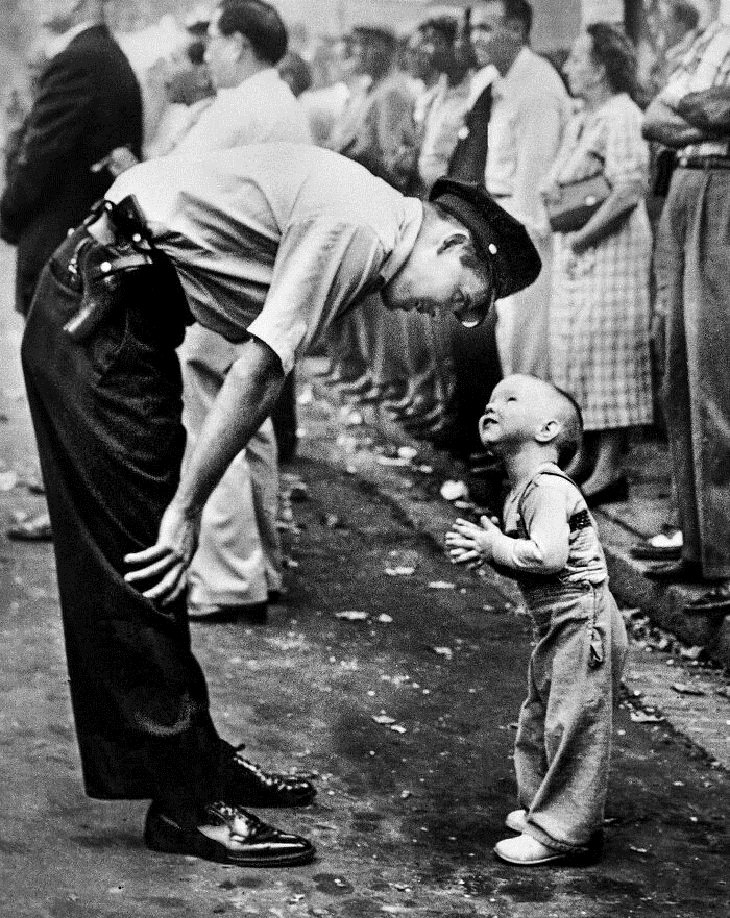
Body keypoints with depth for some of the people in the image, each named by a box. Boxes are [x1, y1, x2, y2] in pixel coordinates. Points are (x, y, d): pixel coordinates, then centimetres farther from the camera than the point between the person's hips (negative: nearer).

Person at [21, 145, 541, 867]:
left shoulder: (362, 221, 13)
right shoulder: (358, 226, -18)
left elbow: (256, 368, 14)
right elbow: (259, 373, -21)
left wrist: (184, 504, 10)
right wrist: (186, 510, -16)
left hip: (124, 311, 10)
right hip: (96, 312, -10)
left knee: (151, 564, 14)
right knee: (137, 557, -6)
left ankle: (198, 757, 23)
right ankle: (184, 802, -2)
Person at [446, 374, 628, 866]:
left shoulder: (547, 487, -18)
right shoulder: (523, 491, 13)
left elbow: (548, 555, -30)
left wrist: (495, 547, -17)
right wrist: (486, 550, -1)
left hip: (584, 623, -11)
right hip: (560, 627, 11)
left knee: (571, 725, -4)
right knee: (539, 721, 19)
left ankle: (562, 833, 3)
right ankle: (543, 809, 33)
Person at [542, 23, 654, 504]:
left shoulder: (621, 117, -12)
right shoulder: (580, 122, 17)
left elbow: (629, 191, -21)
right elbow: (552, 182, 23)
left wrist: (582, 237, -19)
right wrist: (551, 187, -1)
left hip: (613, 246, -10)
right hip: (575, 251, 10)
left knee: (605, 348, -9)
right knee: (571, 347, 11)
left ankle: (611, 467, -7)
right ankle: (580, 456, 18)